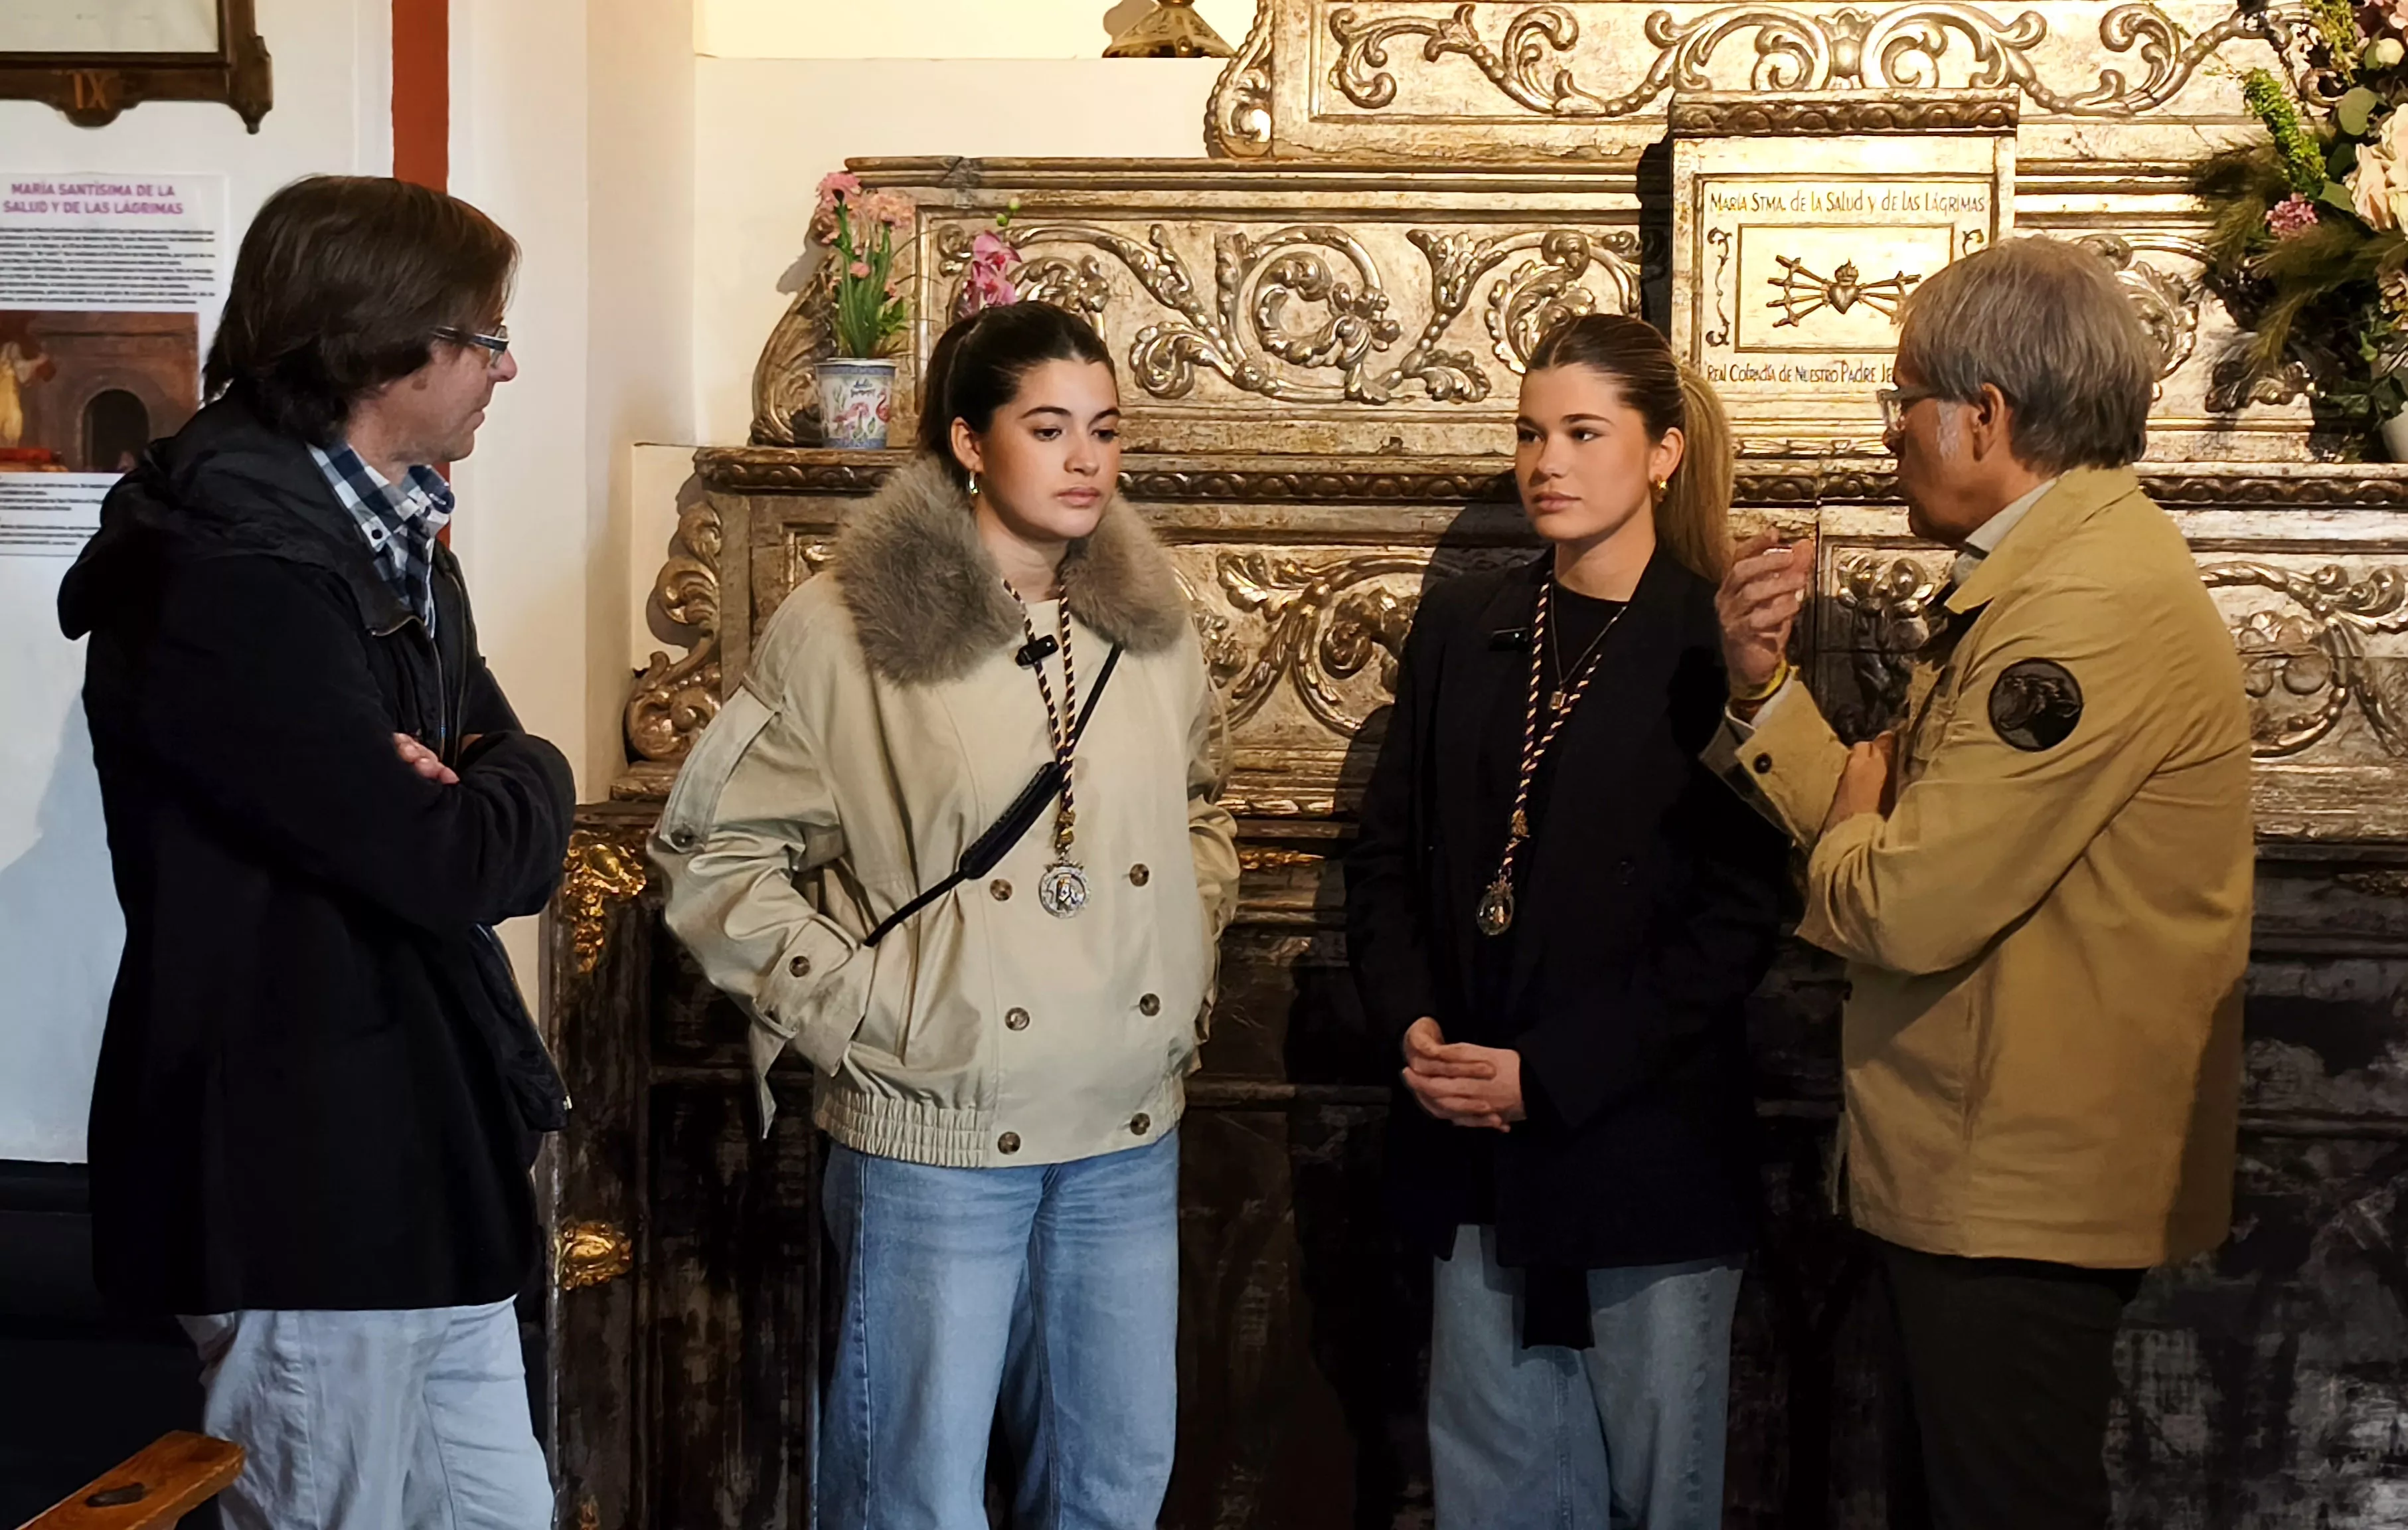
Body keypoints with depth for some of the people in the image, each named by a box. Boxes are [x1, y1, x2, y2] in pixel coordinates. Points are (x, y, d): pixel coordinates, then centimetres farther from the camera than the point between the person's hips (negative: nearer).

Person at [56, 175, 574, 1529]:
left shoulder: (392, 541, 13)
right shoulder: (239, 569, -20)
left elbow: (516, 807, 9)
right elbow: (448, 863, -25)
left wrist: (461, 798, -13)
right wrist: (523, 789, -3)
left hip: (418, 1144, 9)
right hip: (307, 1164, -9)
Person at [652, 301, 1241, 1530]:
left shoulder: (1149, 622, 7)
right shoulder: (846, 630, -9)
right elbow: (713, 853, -6)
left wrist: (1185, 965, 11)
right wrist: (865, 1009, -10)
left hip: (1130, 1136, 5)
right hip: (936, 1132, -5)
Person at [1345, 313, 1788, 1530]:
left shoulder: (1718, 643, -6)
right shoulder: (1461, 627, 9)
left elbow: (1739, 916, -10)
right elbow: (1387, 851, 12)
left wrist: (1548, 1074, -14)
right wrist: (1411, 1022, -6)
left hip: (1646, 1145, -4)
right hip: (1472, 1151, 4)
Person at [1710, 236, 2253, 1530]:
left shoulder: (2088, 606, -23)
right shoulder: (2040, 578, 12)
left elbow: (1912, 907, -26)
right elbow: (1892, 814, 11)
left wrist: (1847, 834, -5)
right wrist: (1763, 690, -2)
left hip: (2022, 1195, -10)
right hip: (1980, 1168, 10)